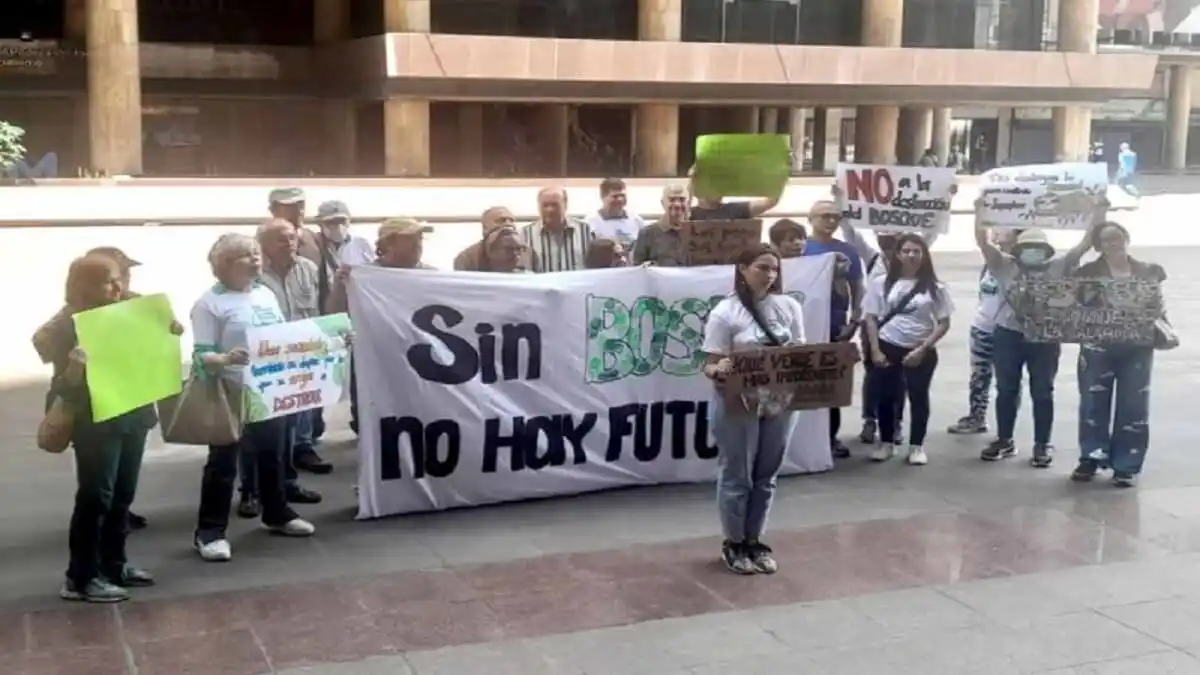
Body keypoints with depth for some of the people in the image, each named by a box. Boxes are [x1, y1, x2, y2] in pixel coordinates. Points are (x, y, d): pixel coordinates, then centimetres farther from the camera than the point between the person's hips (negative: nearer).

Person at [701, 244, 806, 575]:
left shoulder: (790, 306, 3)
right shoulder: (725, 313, -12)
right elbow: (711, 366, -12)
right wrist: (719, 370, -35)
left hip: (778, 404, 5)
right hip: (737, 406, -5)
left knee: (765, 476, 15)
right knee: (736, 476, 7)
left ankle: (754, 541, 30)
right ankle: (734, 544, 24)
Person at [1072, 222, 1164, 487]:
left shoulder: (1149, 272, 7)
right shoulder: (1087, 273, 1)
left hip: (1137, 348, 1)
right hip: (1097, 347, -1)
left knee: (1132, 407, 2)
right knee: (1093, 403, 4)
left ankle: (1126, 466, 9)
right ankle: (1091, 458, 16)